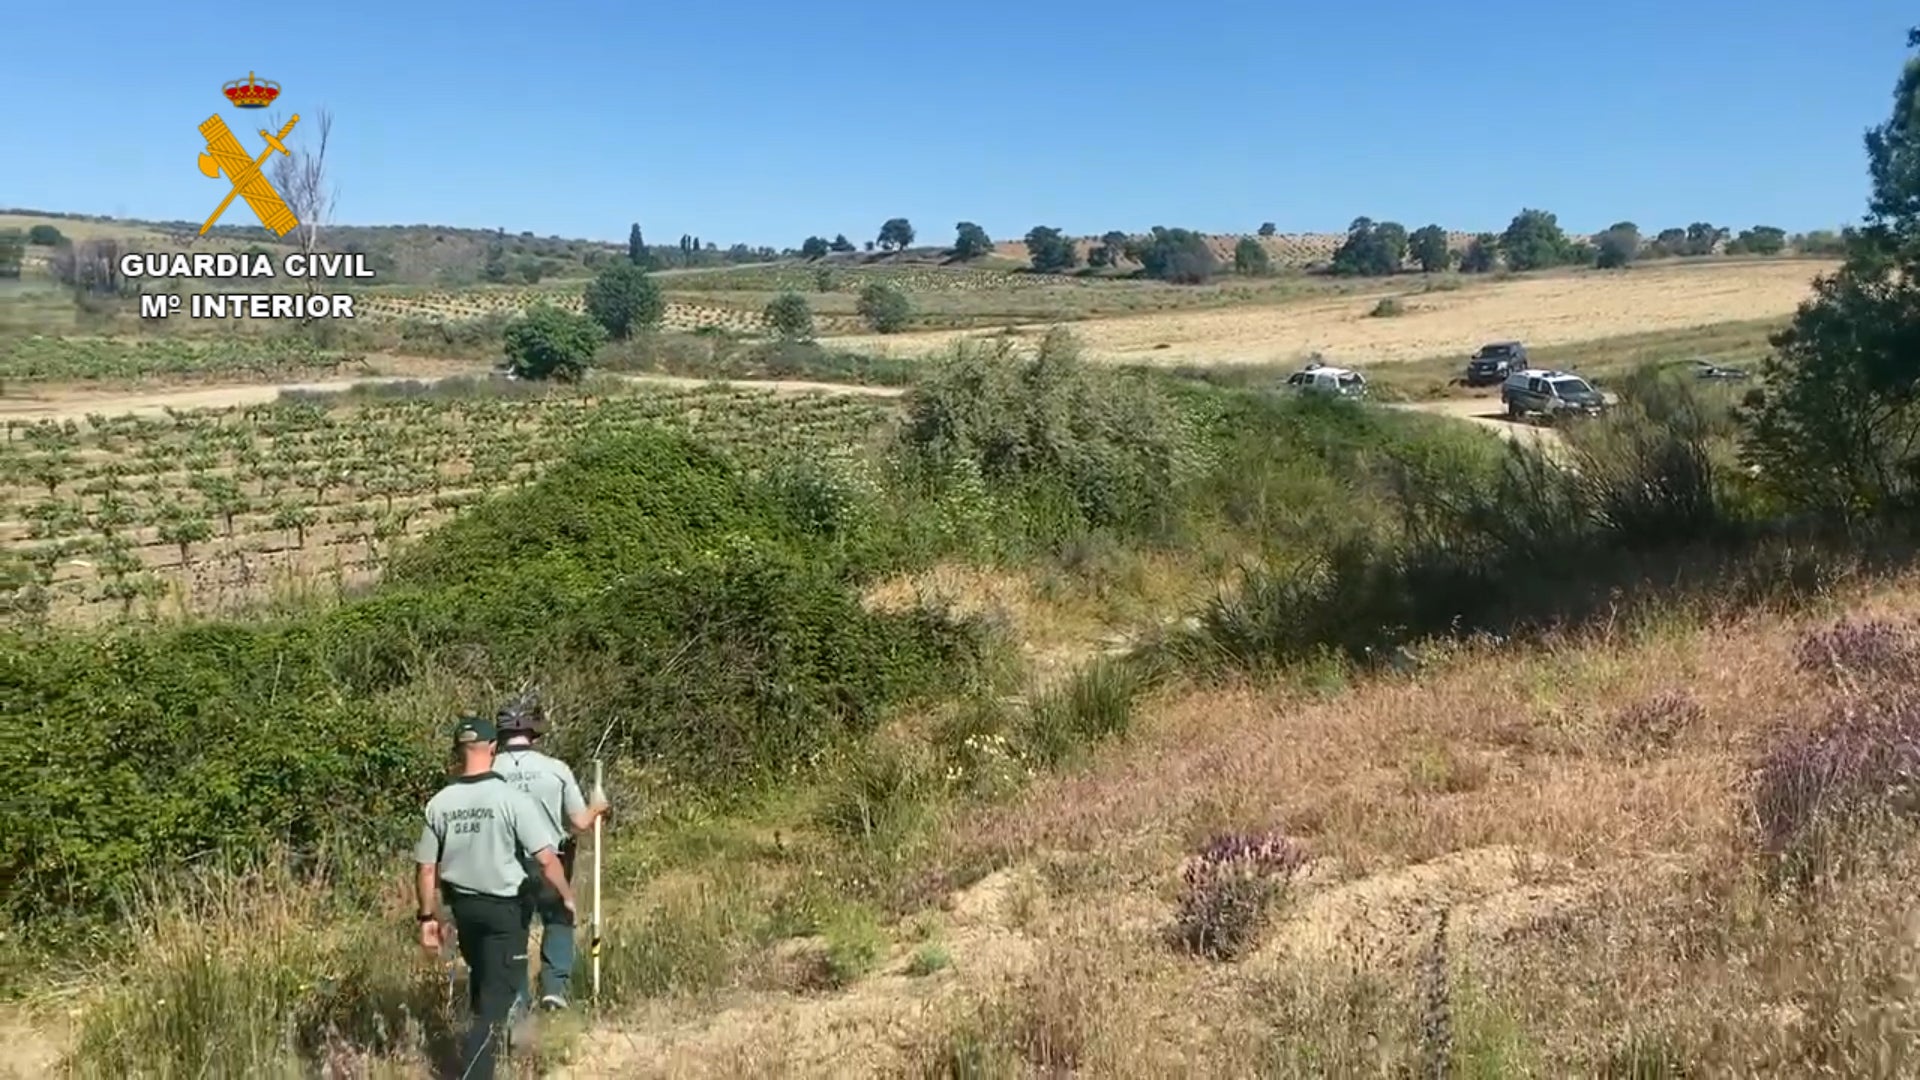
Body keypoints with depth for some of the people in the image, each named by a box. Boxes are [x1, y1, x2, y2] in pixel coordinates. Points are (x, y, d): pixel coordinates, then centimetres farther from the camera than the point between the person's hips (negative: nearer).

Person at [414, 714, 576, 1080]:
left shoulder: (439, 803, -5)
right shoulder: (511, 798, -18)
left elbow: (426, 869, 0)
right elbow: (546, 858, -20)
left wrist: (428, 917, 12)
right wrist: (567, 896, -5)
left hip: (463, 905, 5)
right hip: (504, 908, -5)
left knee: (481, 981, 26)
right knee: (497, 995, 1)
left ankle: (487, 1042, 44)